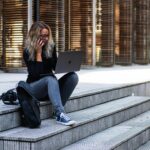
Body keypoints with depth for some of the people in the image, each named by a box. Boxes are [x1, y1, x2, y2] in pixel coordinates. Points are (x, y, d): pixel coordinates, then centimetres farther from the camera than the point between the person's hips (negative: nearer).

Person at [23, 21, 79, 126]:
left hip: (50, 87, 5)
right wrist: (38, 52, -21)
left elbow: (56, 67, 10)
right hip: (34, 88, -5)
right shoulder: (28, 51, -10)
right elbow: (35, 74, -20)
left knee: (73, 76, -19)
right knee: (51, 79, -37)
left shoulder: (51, 47, 2)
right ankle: (60, 114, -49)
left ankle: (59, 109, -27)